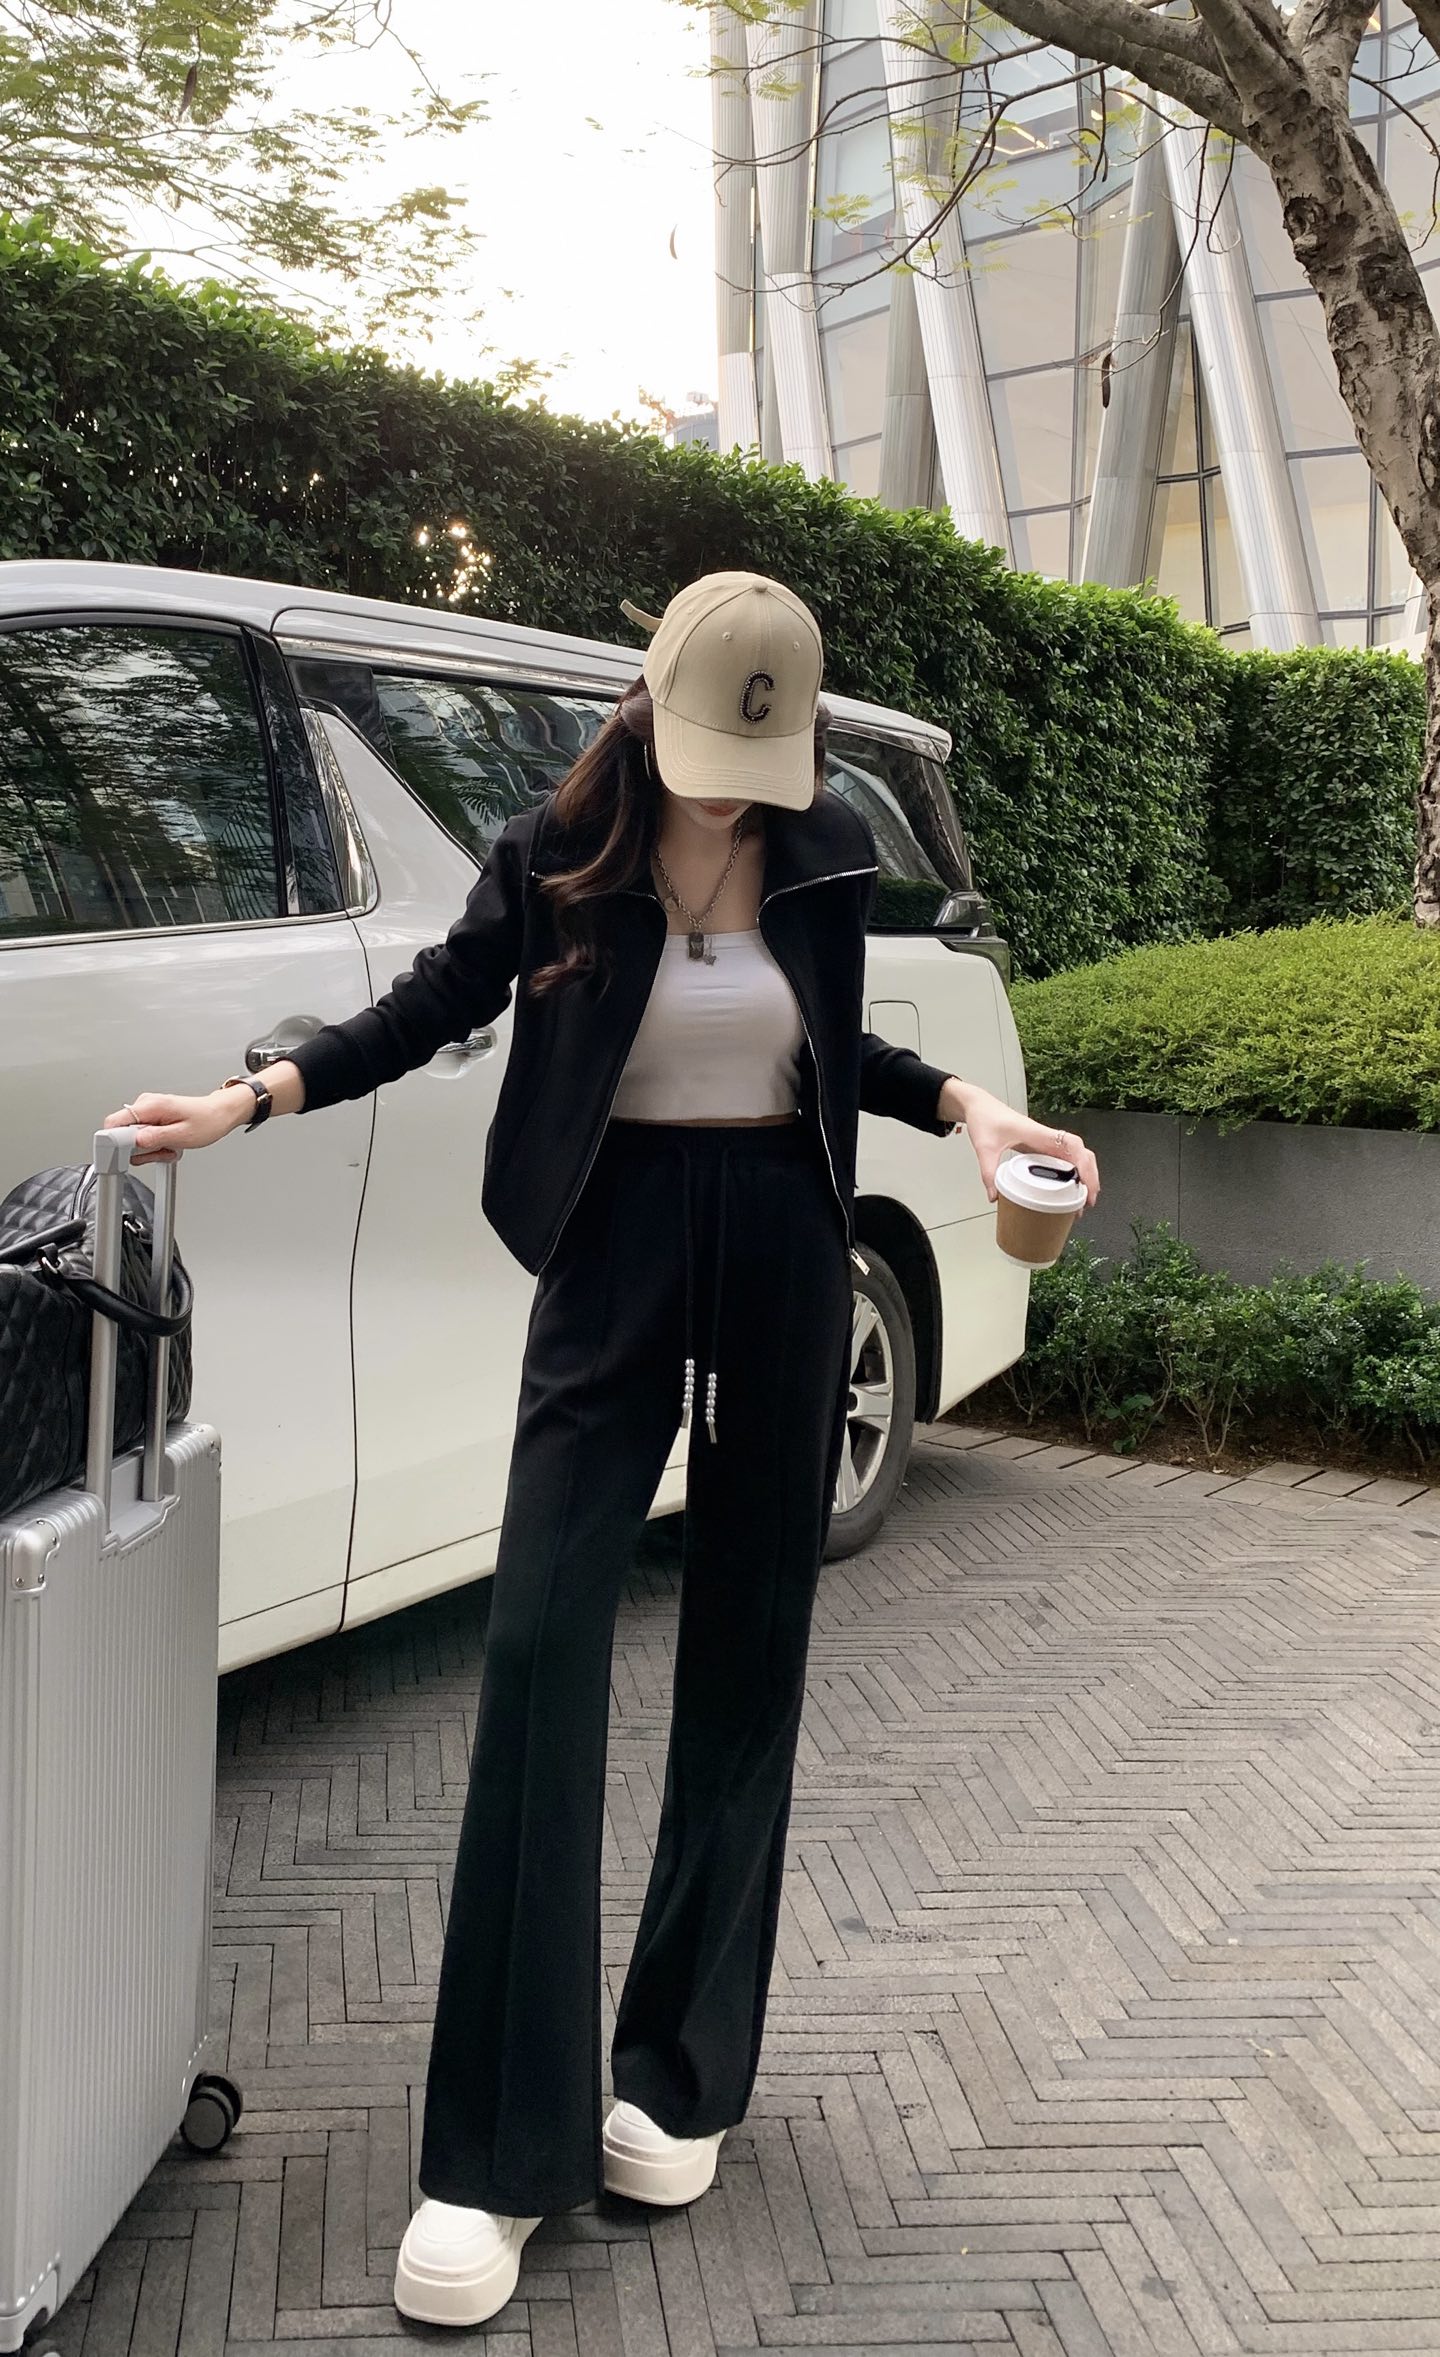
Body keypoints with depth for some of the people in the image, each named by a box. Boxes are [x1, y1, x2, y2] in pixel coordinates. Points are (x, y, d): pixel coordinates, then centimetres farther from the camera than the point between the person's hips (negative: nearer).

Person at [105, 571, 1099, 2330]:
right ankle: (499, 2153, -2)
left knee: (747, 1654, 5)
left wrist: (965, 1107, 0)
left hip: (784, 1255, 3)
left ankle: (680, 2081, 19)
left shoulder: (825, 856, 1)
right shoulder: (556, 858, -6)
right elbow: (433, 1008, 4)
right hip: (616, 1251, -2)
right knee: (541, 1645, -10)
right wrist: (248, 1098, -7)